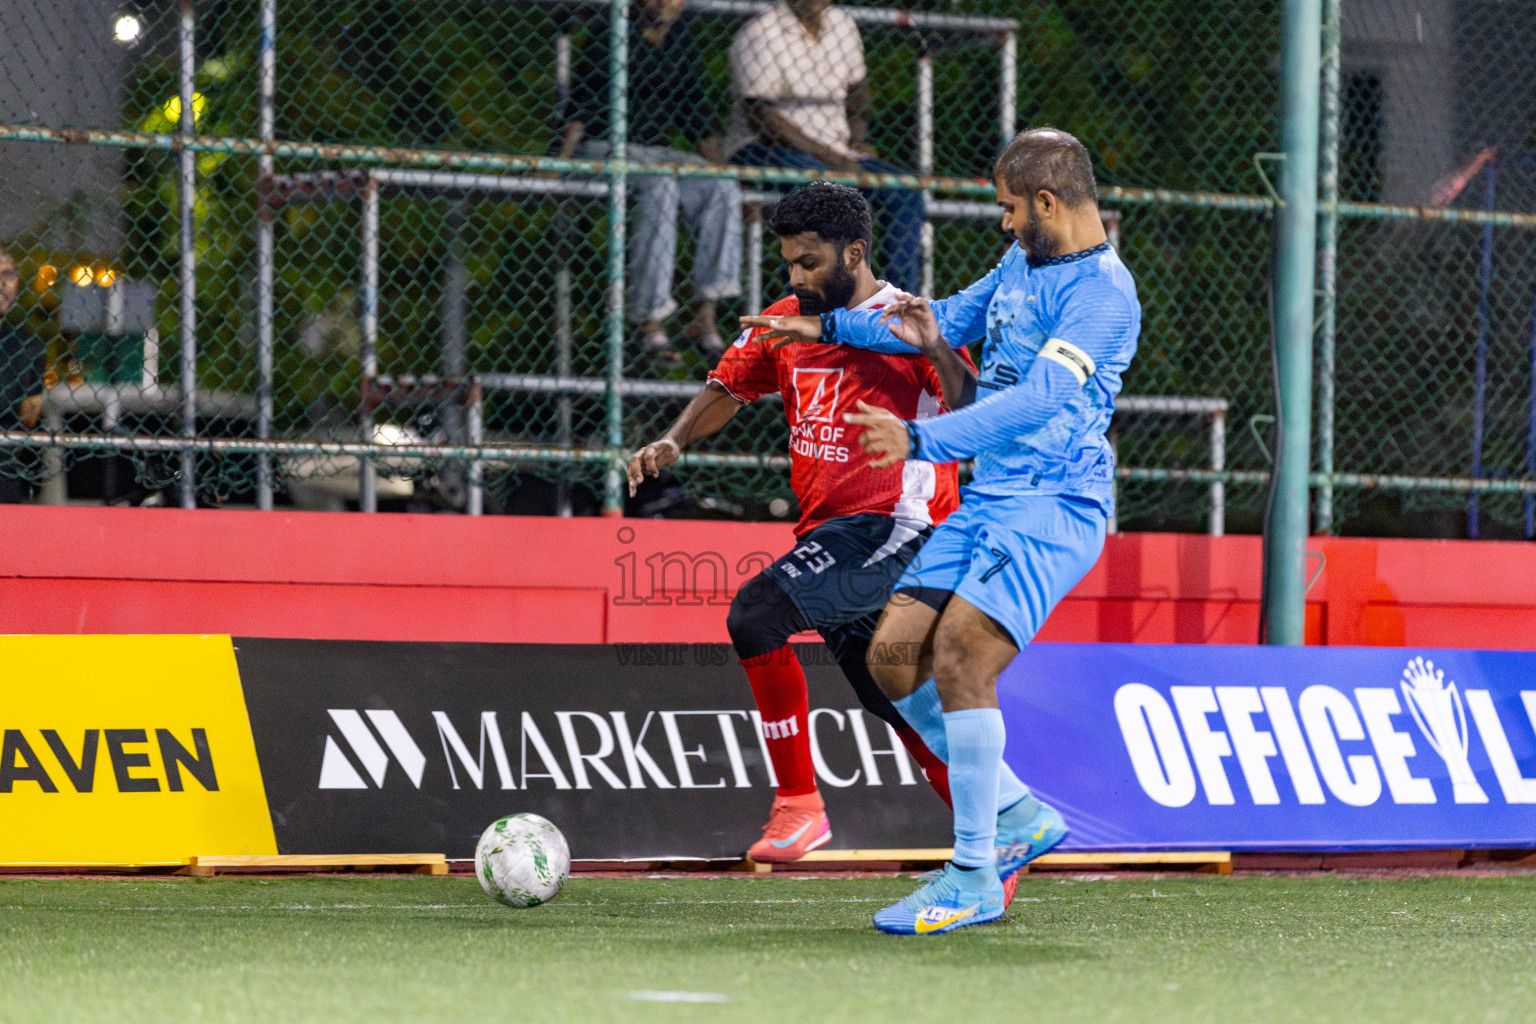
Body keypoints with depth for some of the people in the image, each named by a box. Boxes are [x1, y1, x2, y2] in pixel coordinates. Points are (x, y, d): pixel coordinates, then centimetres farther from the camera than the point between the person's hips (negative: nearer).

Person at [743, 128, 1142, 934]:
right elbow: (953, 320, 33)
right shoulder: (1023, 261, 15)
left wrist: (924, 439, -36)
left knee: (959, 657, -22)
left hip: (1053, 507, -9)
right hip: (985, 501, 9)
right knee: (893, 656, 2)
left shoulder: (1102, 290, -15)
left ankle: (974, 878, -14)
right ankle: (1017, 816, 16)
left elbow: (1042, 397, -27)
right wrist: (832, 327, 37)